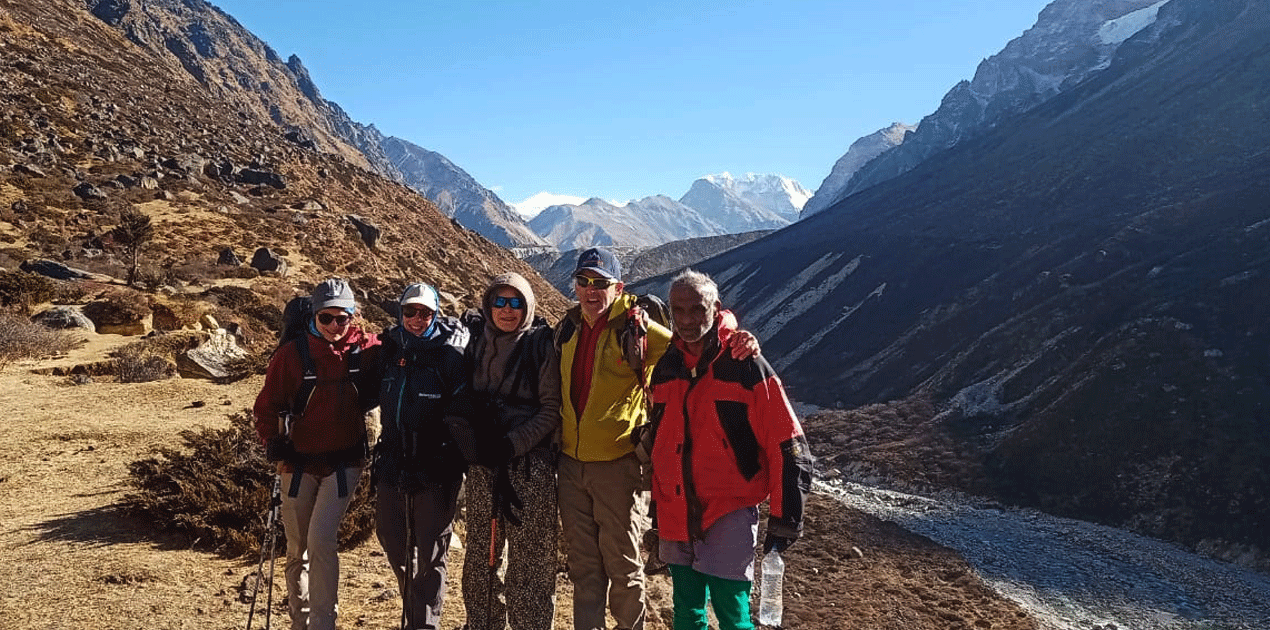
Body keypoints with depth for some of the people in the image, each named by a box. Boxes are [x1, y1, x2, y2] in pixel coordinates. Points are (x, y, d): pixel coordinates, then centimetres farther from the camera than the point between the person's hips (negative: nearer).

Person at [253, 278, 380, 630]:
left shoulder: (365, 349, -6)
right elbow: (265, 407, 3)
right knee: (297, 551, 12)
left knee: (321, 541, -16)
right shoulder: (291, 353, -6)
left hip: (343, 463, -2)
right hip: (299, 464, 2)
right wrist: (274, 443, -10)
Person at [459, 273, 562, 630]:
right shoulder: (476, 342, 9)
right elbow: (465, 399, 15)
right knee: (480, 555, 12)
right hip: (483, 465, 4)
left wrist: (511, 444, -15)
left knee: (529, 559, -1)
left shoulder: (542, 345, -4)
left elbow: (551, 410, -7)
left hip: (530, 464, -4)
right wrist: (472, 439, -2)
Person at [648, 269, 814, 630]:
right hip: (676, 518, 5)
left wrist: (784, 519, -10)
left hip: (729, 515, -5)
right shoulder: (665, 369, 6)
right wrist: (656, 506, 18)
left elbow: (788, 448, -11)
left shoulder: (747, 366, -11)